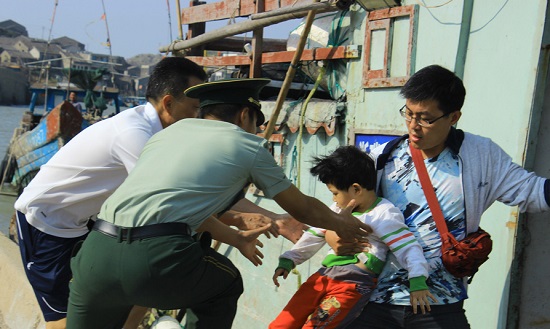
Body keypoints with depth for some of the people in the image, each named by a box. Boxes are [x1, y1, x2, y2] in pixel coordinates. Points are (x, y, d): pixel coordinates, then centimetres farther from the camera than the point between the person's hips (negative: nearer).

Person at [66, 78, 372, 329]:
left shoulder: (172, 129, 26)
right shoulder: (248, 145, 12)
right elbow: (302, 207, 23)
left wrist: (235, 238, 51)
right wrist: (341, 223, 43)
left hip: (96, 251, 6)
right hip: (155, 258, -5)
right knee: (224, 288, 25)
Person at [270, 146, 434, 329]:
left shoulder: (384, 214, -8)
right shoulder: (338, 210, 14)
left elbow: (408, 246, -15)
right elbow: (313, 237, 22)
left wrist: (417, 281, -28)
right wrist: (288, 260, 19)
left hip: (353, 286, -7)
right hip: (322, 277, 8)